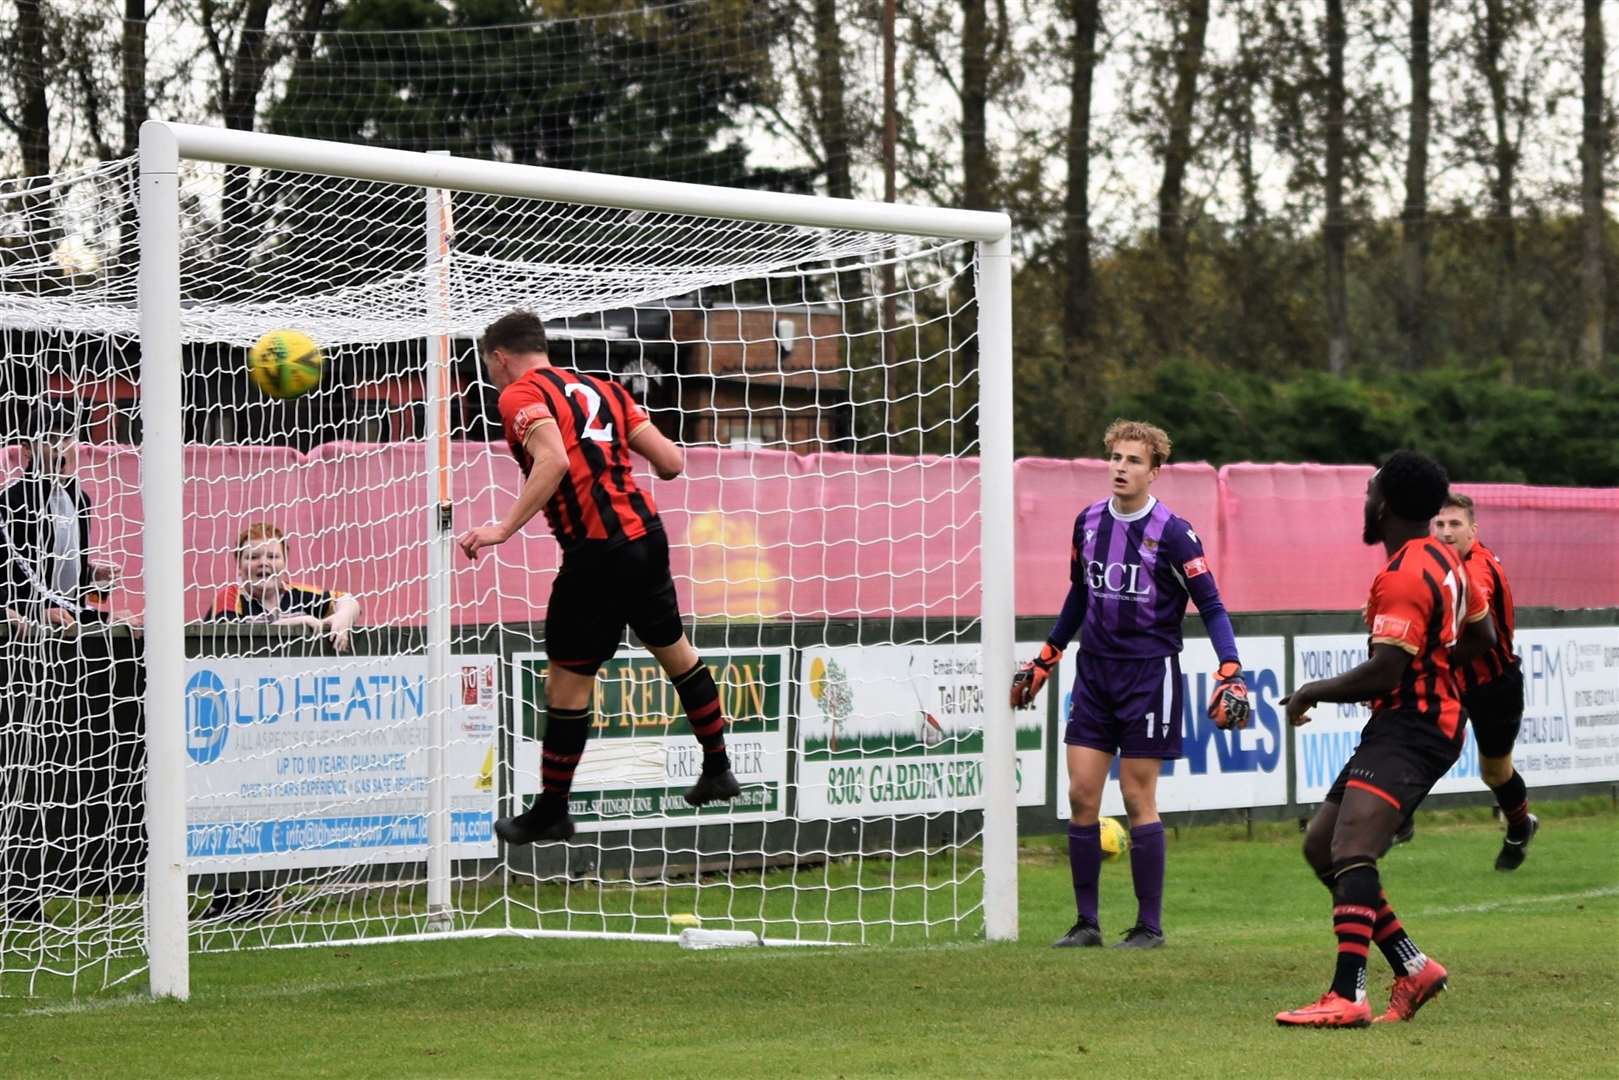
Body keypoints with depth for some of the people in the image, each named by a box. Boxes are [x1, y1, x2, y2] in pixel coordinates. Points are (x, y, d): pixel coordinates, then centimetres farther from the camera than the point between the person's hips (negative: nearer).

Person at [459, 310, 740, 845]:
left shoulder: (520, 395, -3)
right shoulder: (602, 389, 16)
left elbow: (553, 461, -23)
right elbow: (670, 462, 10)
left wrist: (503, 529, -23)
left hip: (598, 551, -7)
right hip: (646, 533, 7)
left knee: (567, 679, 3)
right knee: (673, 649, 25)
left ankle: (551, 812, 10)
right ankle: (717, 772, 36)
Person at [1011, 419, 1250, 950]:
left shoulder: (1173, 534, -11)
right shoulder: (1088, 522, 6)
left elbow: (1211, 607, -8)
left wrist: (1230, 672, -19)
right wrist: (1044, 661, 24)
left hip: (1150, 673, -5)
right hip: (1094, 669, 5)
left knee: (1138, 799, -3)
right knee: (1081, 795, 0)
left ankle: (1150, 926, 7)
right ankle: (1086, 922, 9)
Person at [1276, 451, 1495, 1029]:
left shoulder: (1402, 578, -17)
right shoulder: (1445, 560, 14)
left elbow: (1384, 672, -22)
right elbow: (1481, 635, 26)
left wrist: (1313, 692, -9)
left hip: (1408, 730, -11)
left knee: (1350, 851, -24)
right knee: (1320, 845, 11)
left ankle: (1347, 997, -34)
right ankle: (1413, 968, 12)